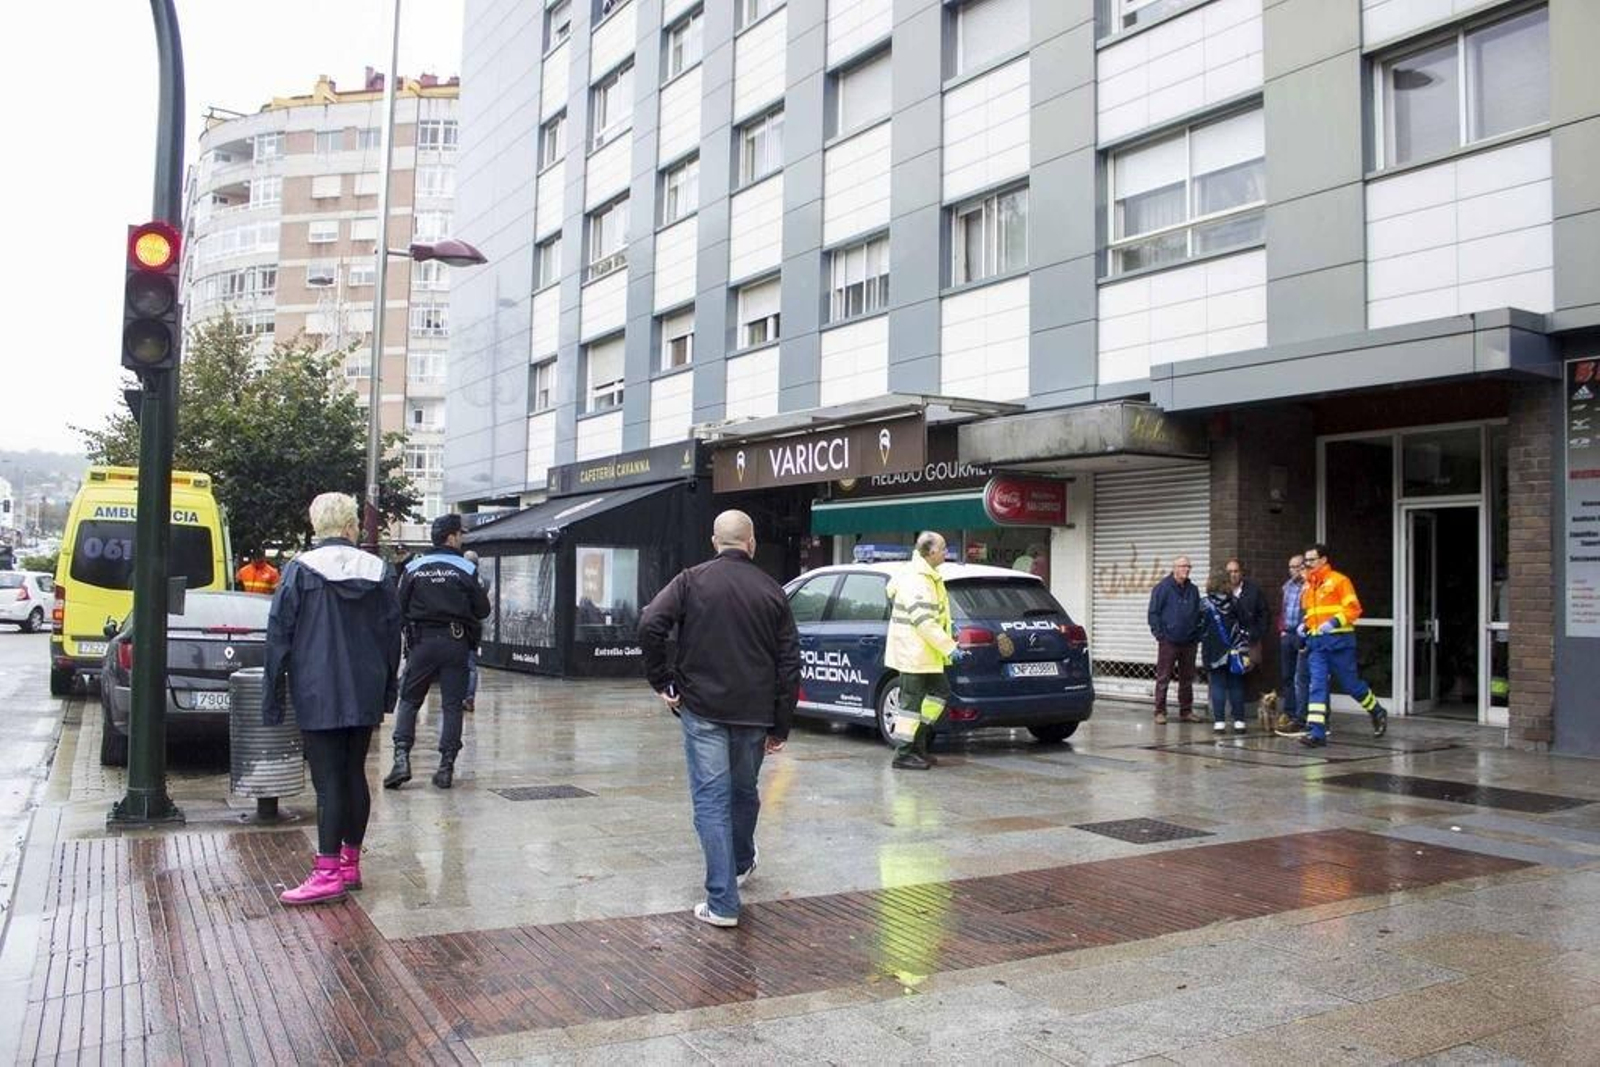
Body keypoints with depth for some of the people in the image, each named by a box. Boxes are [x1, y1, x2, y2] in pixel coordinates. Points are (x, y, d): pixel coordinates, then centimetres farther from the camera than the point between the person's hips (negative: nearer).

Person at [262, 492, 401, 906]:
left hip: (318, 694, -4)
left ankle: (329, 871, -3)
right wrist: (387, 689, 16)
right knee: (354, 774, 12)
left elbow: (279, 634, -7)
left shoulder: (300, 570, -7)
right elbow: (392, 633, 8)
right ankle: (351, 863, 20)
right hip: (364, 693, 4)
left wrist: (272, 693, 0)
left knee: (328, 780, -3)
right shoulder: (377, 571, 4)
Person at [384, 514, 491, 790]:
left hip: (422, 642, 1)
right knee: (452, 705, 5)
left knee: (409, 701, 11)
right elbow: (483, 610, 0)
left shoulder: (413, 568, 2)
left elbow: (400, 608, 3)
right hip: (456, 643, -1)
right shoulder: (466, 569, -3)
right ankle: (446, 767, 4)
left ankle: (401, 758, -4)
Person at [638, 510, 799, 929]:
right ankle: (742, 863, 46)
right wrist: (780, 726, 8)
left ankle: (722, 902, -3)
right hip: (755, 712, 3)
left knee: (711, 800, 0)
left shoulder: (691, 580, -1)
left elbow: (650, 624, -16)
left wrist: (661, 682, -5)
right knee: (744, 791, 23)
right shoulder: (771, 590, 4)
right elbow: (789, 663, 3)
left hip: (702, 708, -2)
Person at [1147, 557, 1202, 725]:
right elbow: (1153, 613, -5)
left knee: (1187, 679, 11)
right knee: (1163, 678, -2)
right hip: (1168, 641, -5)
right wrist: (1159, 634, -11)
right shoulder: (1162, 588, -4)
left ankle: (1186, 711, 19)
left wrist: (1197, 635, 8)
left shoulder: (1193, 590, 12)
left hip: (1189, 642, 5)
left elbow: (1198, 614, 18)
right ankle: (1160, 712, 3)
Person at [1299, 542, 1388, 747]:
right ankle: (1316, 732, -9)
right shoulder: (1307, 586, 15)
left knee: (1350, 683, 5)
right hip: (1315, 641, 5)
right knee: (1317, 685, -5)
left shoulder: (1339, 580, -6)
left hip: (1338, 640, -5)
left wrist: (1333, 622, -23)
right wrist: (1305, 625, 9)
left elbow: (1354, 609, -12)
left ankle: (1378, 713, 32)